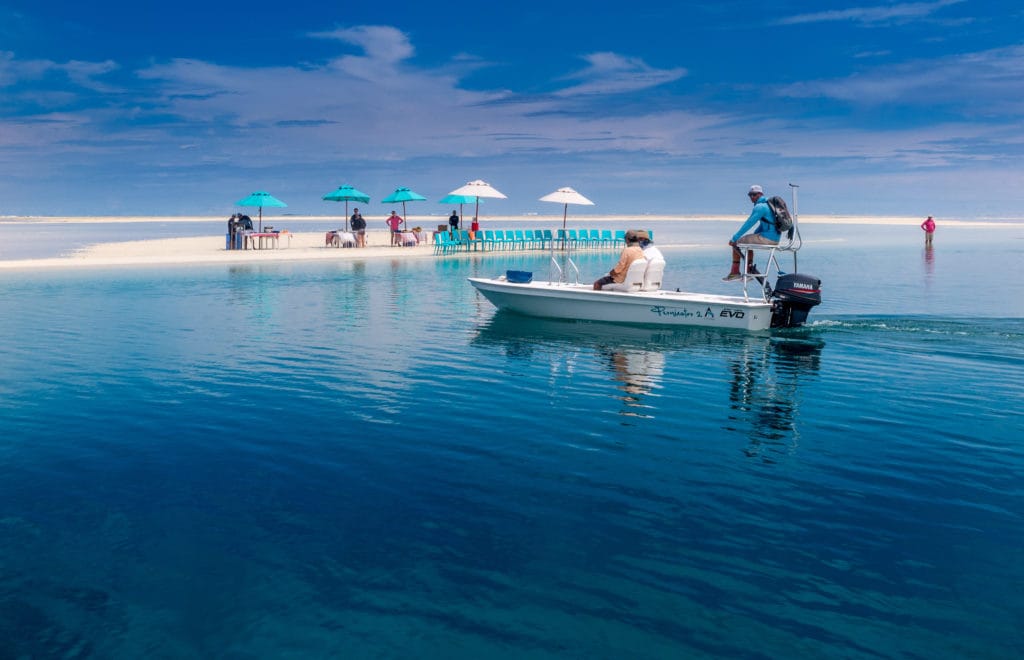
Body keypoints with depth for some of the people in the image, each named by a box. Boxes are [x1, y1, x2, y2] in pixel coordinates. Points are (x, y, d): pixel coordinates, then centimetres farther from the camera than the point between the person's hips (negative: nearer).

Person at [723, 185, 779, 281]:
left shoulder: (760, 207, -12)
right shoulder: (768, 204, 19)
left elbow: (748, 224, -17)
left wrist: (734, 238, -14)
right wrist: (753, 236, 24)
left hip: (767, 238, -10)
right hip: (774, 238, 10)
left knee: (736, 243, 1)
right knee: (748, 241, 32)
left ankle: (735, 272, 8)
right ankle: (749, 271, 28)